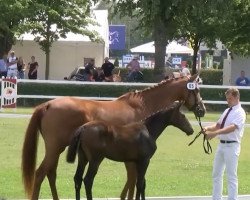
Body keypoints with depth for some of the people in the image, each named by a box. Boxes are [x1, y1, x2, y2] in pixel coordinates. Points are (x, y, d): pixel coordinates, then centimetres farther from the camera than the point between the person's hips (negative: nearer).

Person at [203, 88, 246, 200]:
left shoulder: (240, 112, -12)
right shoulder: (227, 111, 13)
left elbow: (232, 127, -26)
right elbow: (218, 125, 17)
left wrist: (215, 133, -37)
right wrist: (208, 128, -5)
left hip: (232, 146, -9)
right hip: (222, 144, 9)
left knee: (231, 176, -4)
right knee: (216, 174, 14)